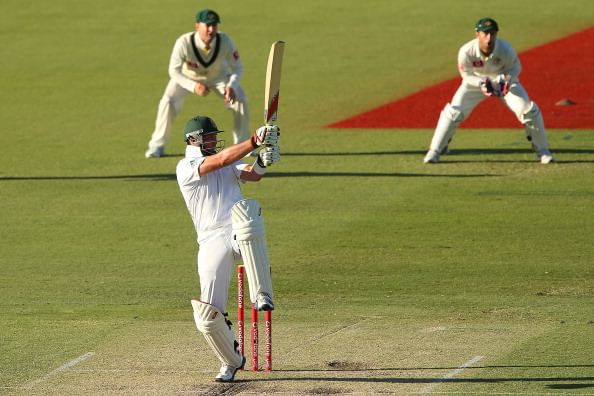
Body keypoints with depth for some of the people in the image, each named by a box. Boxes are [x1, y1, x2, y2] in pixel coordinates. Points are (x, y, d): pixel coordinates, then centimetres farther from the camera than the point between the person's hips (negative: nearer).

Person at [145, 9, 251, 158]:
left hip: (218, 76, 2)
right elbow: (174, 71, -32)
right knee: (168, 103, -22)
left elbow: (237, 67, -22)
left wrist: (231, 86, -42)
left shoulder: (225, 41, -32)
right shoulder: (184, 43, -38)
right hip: (187, 76, -2)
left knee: (240, 100, -15)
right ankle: (157, 146, -2)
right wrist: (194, 87, -48)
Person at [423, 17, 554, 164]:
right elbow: (466, 74, -14)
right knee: (453, 112, -13)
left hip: (504, 80, 0)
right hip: (476, 81, 0)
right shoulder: (466, 52, -32)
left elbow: (515, 68, -12)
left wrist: (506, 81, -33)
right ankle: (435, 151, 5)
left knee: (528, 111, -13)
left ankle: (542, 151, 5)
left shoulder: (505, 49, -32)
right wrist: (481, 84, -32)